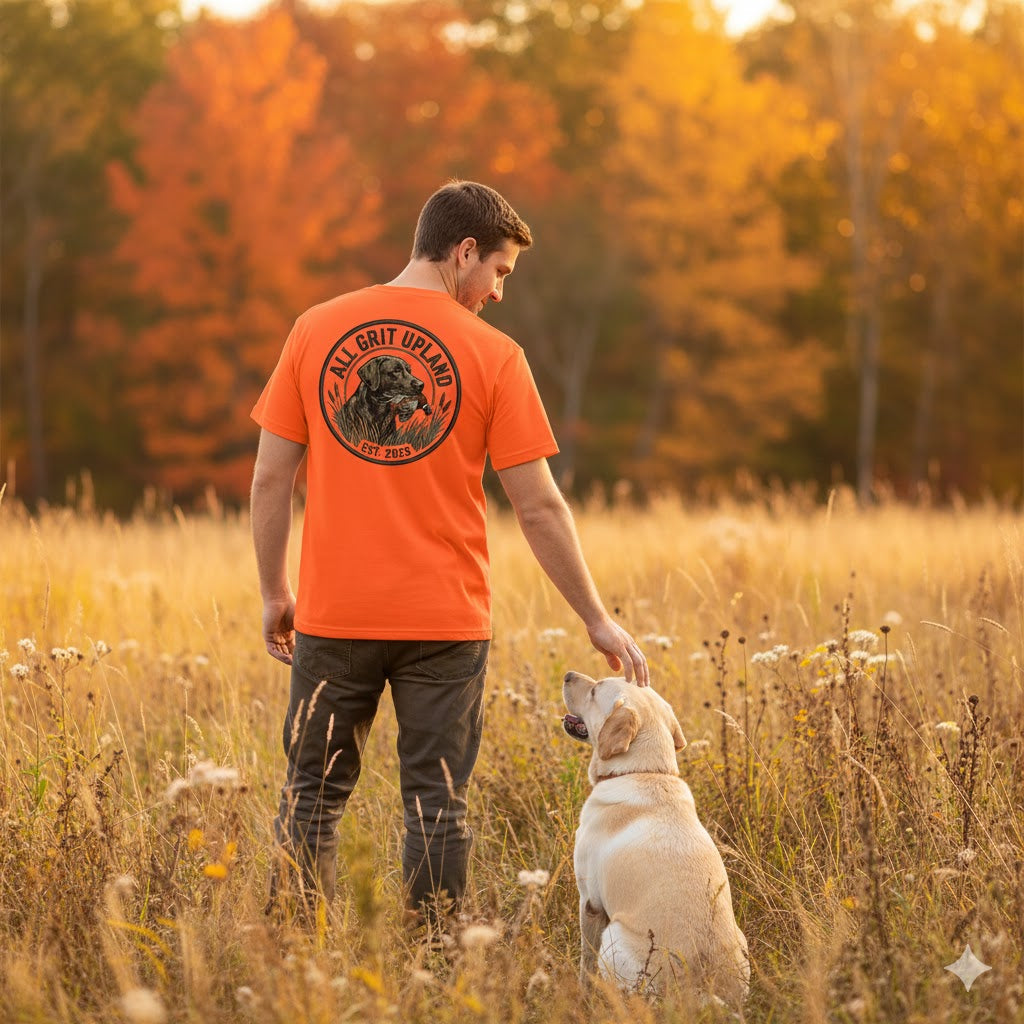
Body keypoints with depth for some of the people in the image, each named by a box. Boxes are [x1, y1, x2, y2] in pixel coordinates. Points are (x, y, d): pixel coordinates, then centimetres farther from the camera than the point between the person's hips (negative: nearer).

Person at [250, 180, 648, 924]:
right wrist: (598, 621, 3)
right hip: (445, 621, -2)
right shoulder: (492, 355, -4)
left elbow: (270, 480, 3)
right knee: (437, 808, 6)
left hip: (334, 616, 2)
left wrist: (275, 594, 13)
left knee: (313, 800, 10)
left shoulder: (316, 330, 3)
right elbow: (539, 507, -4)